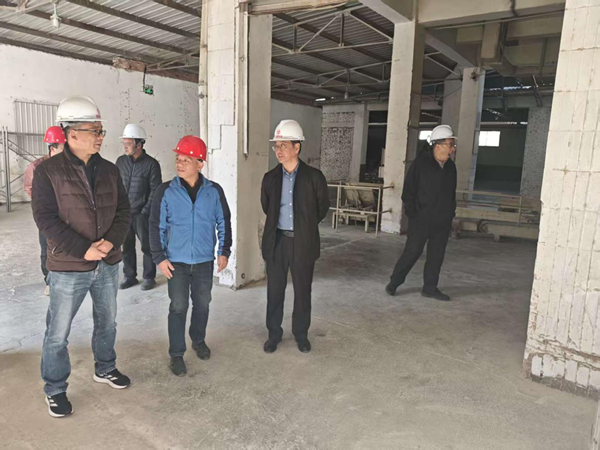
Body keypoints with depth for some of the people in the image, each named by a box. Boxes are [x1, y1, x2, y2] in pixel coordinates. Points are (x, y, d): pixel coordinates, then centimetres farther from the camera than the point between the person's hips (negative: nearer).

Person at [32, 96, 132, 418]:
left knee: (107, 322, 20)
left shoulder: (109, 170, 3)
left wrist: (112, 241, -15)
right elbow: (46, 219, -15)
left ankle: (105, 369, 42)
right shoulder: (48, 171, -10)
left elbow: (123, 210, 2)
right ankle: (55, 390, 28)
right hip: (68, 268, -4)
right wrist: (83, 250, -21)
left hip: (108, 264, 5)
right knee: (58, 333, 8)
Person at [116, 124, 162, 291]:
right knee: (126, 246, 11)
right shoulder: (121, 161, 6)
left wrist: (145, 211, -11)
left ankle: (149, 277, 18)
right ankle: (129, 276, 25)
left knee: (147, 246, 5)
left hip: (142, 214, -4)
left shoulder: (151, 164, -7)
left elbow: (155, 190, -8)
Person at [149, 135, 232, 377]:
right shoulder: (166, 191, -7)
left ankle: (199, 340, 39)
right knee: (178, 307, 2)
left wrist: (224, 251, 2)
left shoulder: (214, 191, -4)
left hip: (205, 261, 2)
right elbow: (157, 226, -3)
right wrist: (160, 257, -7)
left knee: (202, 304, 15)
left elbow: (223, 222, 4)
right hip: (176, 262, -1)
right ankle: (176, 354, 18)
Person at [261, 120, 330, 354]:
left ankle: (301, 334, 29)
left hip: (303, 242, -2)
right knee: (275, 290, 10)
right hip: (276, 241, 2)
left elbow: (322, 208, 5)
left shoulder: (313, 176, -7)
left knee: (303, 291, 10)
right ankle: (274, 333, 27)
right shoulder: (270, 177, 2)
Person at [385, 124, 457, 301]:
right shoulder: (421, 163, -9)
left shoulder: (450, 166, 9)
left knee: (437, 256, 10)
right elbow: (408, 191, -8)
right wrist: (413, 213, -10)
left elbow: (452, 193, 17)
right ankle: (394, 283, 14)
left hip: (443, 222, 6)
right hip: (421, 220, -6)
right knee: (411, 253, -1)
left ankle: (430, 288, 23)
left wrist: (451, 213, 10)